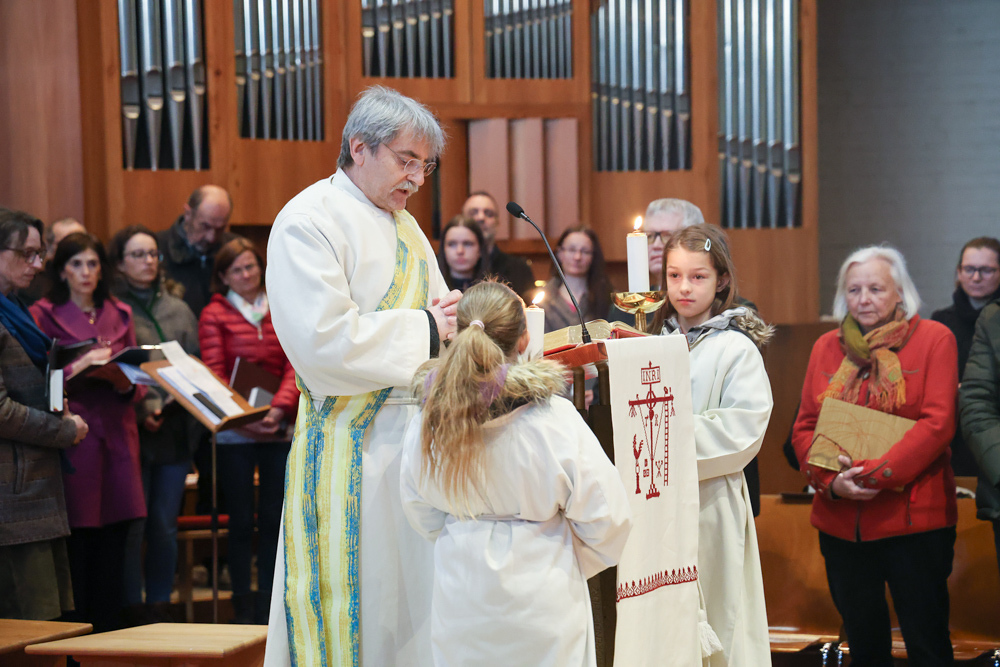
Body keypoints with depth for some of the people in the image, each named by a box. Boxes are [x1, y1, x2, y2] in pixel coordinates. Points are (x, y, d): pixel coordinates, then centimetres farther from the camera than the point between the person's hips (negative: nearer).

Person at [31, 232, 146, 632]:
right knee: (75, 551, -7)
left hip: (117, 438, 5)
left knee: (113, 551, 4)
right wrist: (80, 366, -16)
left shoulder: (119, 315, 16)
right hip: (71, 442, -4)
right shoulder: (44, 316, 1)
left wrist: (126, 383, -4)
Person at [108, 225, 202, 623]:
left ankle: (160, 606, 15)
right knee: (132, 527, -3)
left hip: (177, 429, 4)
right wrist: (141, 410, -17)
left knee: (165, 526, 7)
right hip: (134, 431, -4)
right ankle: (132, 612, 4)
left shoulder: (178, 308, 15)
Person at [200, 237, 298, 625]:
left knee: (274, 519, 5)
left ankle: (267, 607, 12)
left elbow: (294, 367, 3)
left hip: (279, 429, 2)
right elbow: (214, 376, -4)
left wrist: (279, 409, -14)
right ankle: (243, 607, 7)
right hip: (235, 433, -2)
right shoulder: (214, 315, 2)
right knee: (241, 520, 1)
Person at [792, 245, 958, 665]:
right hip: (840, 522, 4)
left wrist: (875, 473, -19)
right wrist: (831, 482, -9)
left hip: (913, 517, -4)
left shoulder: (933, 339, -1)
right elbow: (804, 427, 9)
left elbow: (938, 423, -10)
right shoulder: (827, 347, 11)